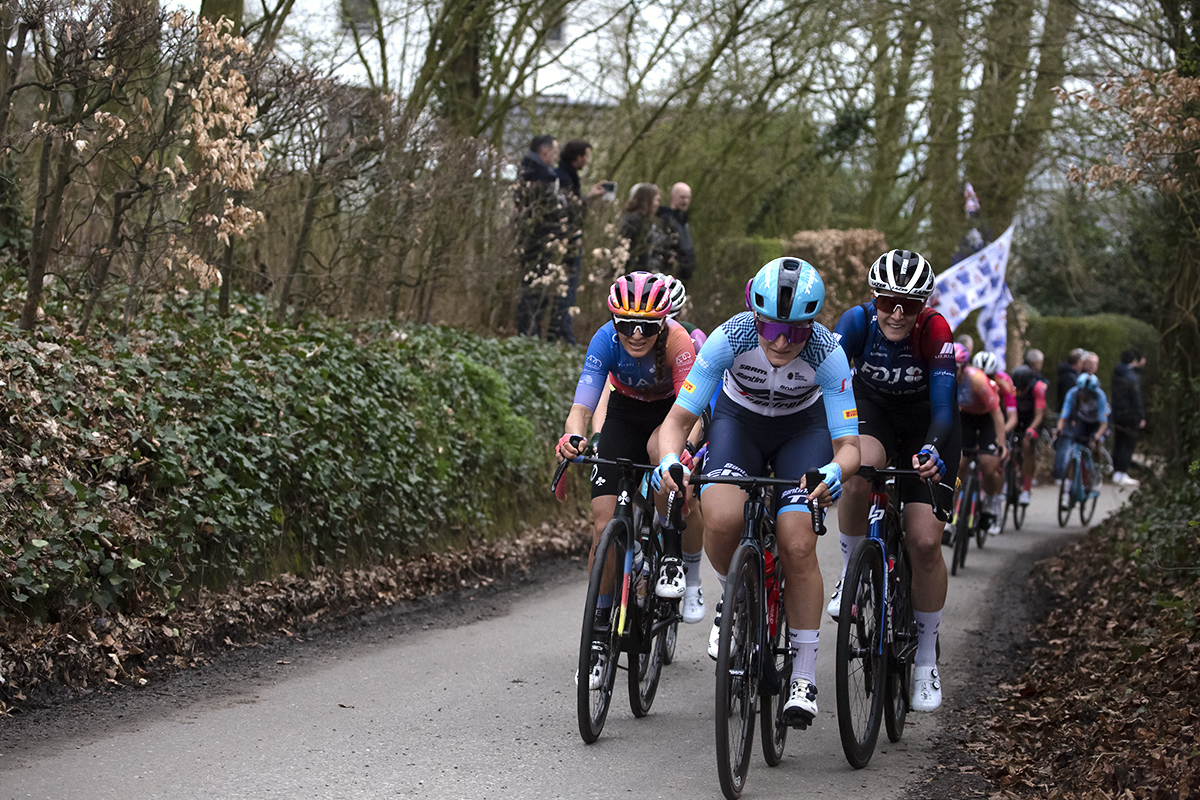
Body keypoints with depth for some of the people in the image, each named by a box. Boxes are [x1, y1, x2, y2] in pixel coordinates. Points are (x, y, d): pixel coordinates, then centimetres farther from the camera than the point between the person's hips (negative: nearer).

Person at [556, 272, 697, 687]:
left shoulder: (677, 342, -33)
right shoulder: (606, 340, -28)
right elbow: (582, 404, -34)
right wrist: (572, 436, -57)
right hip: (625, 412, 2)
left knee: (660, 448, -39)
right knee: (605, 524, -10)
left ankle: (672, 553, -17)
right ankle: (600, 631, 2)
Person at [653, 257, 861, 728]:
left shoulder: (827, 354, -31)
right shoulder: (731, 338, -31)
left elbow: (848, 445, -29)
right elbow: (679, 419, -26)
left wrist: (835, 471, -53)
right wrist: (670, 460, -48)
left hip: (803, 428, -1)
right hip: (739, 420, 1)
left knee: (797, 544, -19)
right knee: (722, 517, -28)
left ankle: (804, 675, -5)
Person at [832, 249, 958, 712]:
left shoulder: (935, 331, -30)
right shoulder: (857, 322, -27)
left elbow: (944, 405, -36)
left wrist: (933, 451, -57)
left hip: (925, 423, -1)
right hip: (873, 411, 1)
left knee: (925, 541, -11)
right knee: (860, 472, -36)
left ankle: (926, 659, 7)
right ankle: (852, 571, -10)